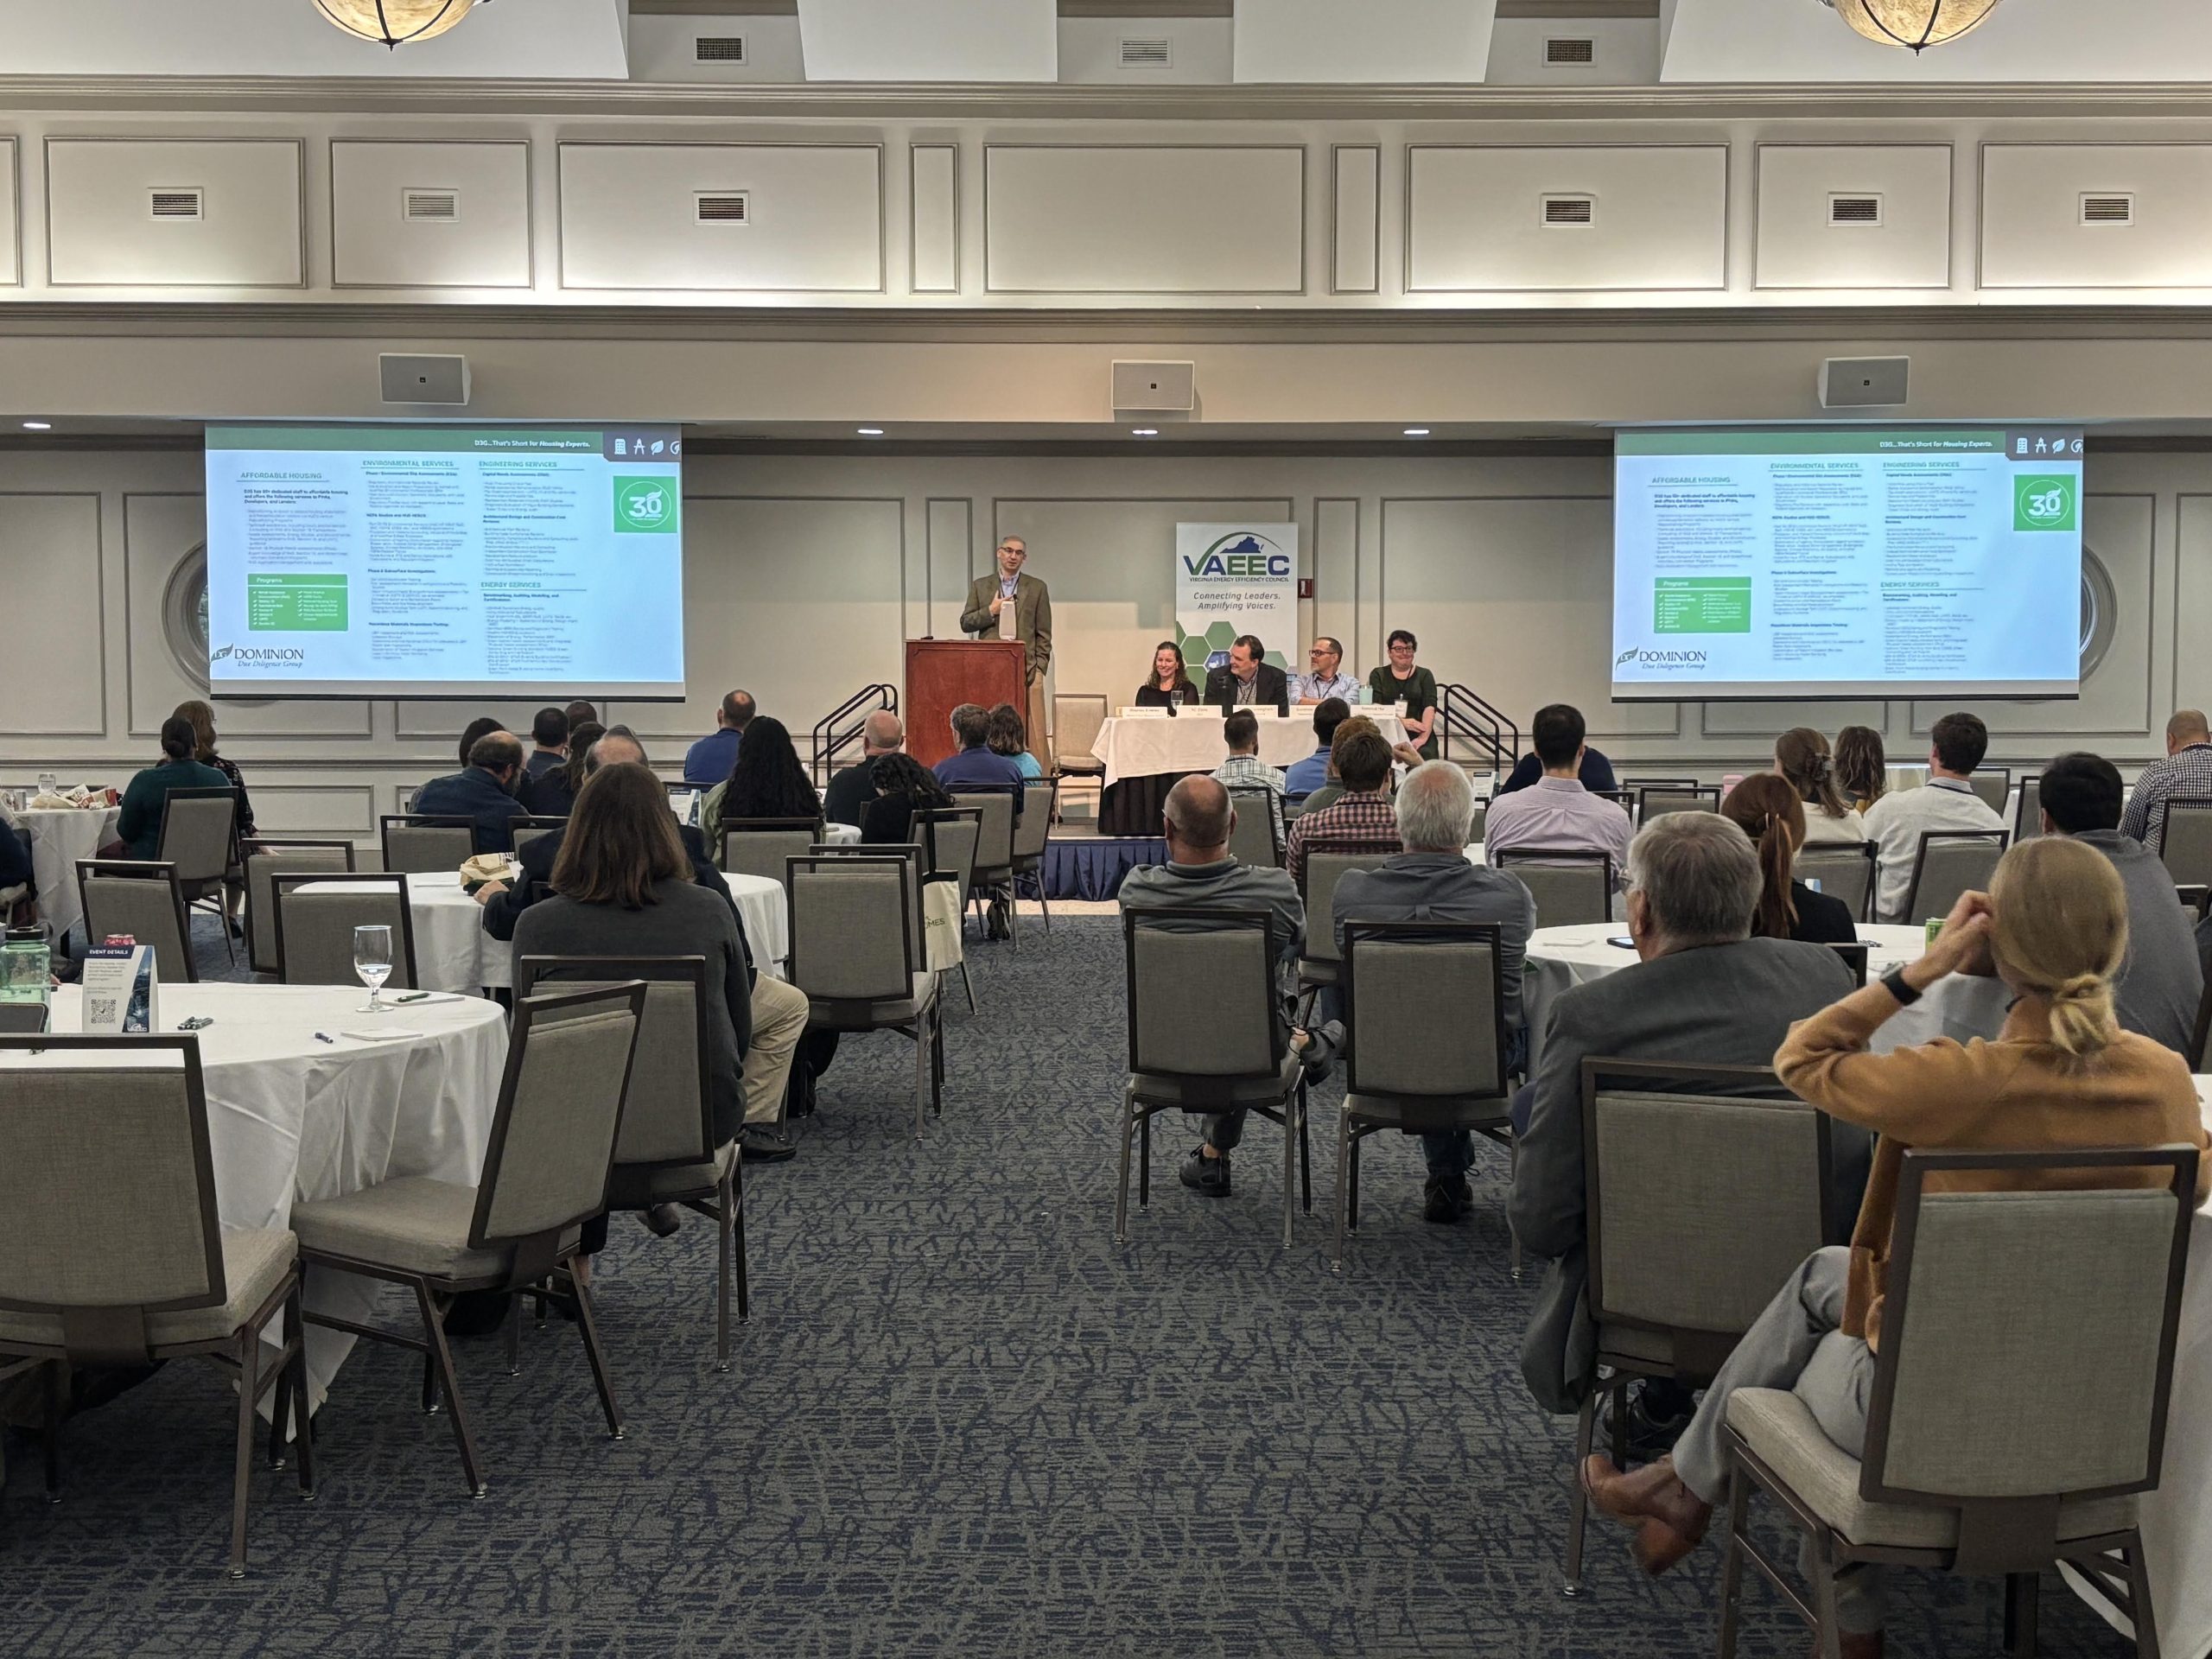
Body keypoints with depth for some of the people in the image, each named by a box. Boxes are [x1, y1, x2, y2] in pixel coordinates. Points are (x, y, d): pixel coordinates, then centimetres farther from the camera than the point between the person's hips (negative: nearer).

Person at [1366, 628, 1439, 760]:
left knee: (1425, 754, -31)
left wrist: (1424, 737, -17)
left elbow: (1430, 707, 0)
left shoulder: (1424, 675, 15)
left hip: (1417, 735, 1)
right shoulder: (1378, 675, 15)